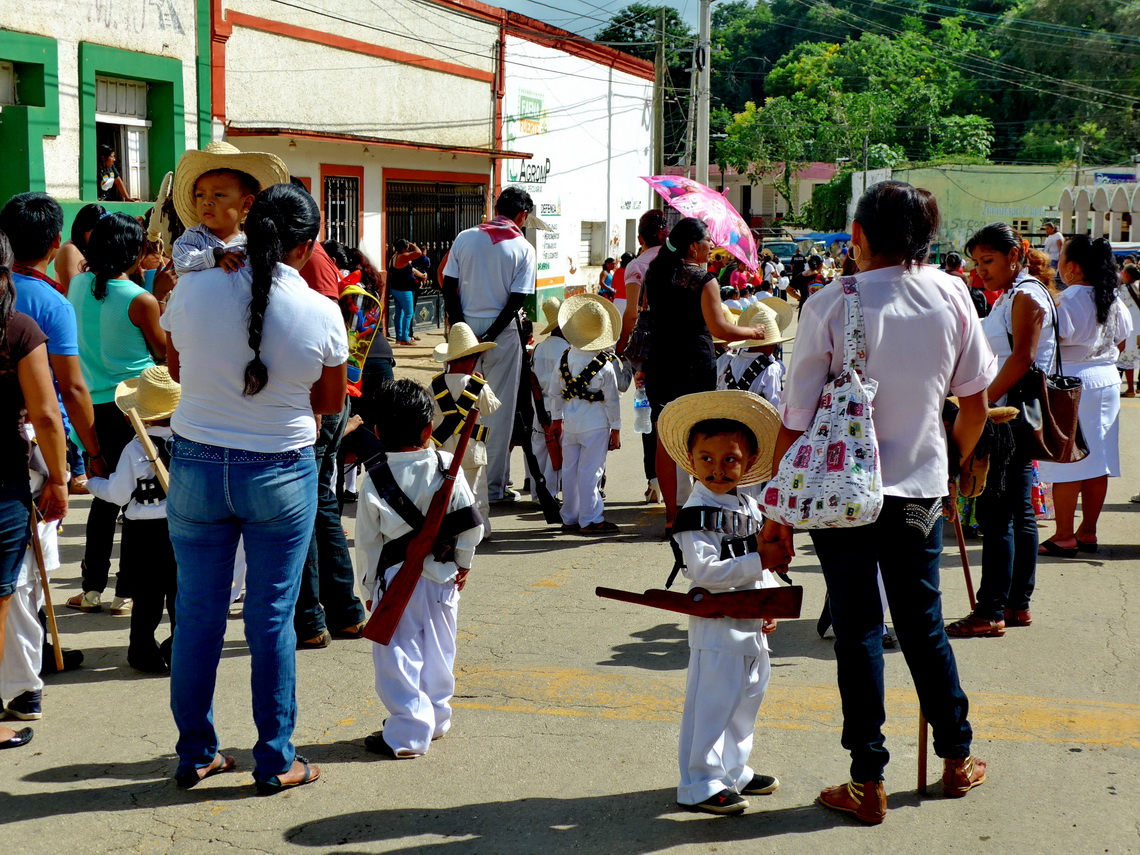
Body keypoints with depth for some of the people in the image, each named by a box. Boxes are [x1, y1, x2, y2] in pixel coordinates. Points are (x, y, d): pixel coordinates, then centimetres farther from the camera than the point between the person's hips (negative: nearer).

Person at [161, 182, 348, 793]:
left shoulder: (192, 291, -8)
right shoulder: (321, 313, -11)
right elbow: (331, 402, 2)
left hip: (195, 466, 2)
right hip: (281, 475, -2)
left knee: (198, 612, 11)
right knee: (271, 618, 7)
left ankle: (195, 754, 22)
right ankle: (275, 761, 16)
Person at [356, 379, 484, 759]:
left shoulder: (375, 481, -11)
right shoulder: (447, 467, -6)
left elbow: (368, 543, -4)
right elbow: (471, 524, -1)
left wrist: (370, 585, 10)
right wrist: (463, 563, 14)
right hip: (442, 576, 4)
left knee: (399, 656, 2)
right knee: (437, 651, 18)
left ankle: (408, 733, 1)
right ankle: (436, 719, 30)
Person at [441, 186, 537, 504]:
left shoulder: (465, 238, 4)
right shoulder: (523, 248, -3)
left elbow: (448, 286, -1)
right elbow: (517, 300, -10)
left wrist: (461, 329, -2)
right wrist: (490, 336, -9)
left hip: (466, 327, 3)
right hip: (502, 332, -3)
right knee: (500, 410, 3)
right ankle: (494, 486, 6)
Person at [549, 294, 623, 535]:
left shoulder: (566, 357, 1)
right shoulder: (605, 365, -12)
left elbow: (554, 390, 9)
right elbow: (612, 399, -7)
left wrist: (557, 418, 21)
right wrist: (615, 429, 2)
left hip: (570, 420, 5)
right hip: (596, 422, -5)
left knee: (570, 469, 12)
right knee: (590, 471, -2)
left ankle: (570, 518, 20)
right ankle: (590, 519, 2)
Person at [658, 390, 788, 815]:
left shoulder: (751, 507, 11)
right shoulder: (698, 513, -15)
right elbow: (705, 571, -24)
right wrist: (759, 562, -28)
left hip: (751, 627, 9)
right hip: (717, 625, -9)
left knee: (746, 700, 19)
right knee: (711, 705, -5)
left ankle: (732, 770, 34)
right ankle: (700, 785, 3)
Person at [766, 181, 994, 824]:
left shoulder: (831, 306, -14)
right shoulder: (951, 295, -4)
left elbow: (797, 421, -12)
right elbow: (976, 405, 6)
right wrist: (952, 467, 24)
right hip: (921, 489, 3)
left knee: (858, 631, 6)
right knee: (924, 623, 18)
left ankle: (869, 784, 11)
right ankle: (958, 758, 32)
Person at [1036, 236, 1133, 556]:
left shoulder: (1068, 301, -17)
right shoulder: (1114, 300, 7)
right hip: (1108, 380, 8)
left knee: (1067, 463, -3)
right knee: (1097, 462, 11)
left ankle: (1064, 537, 0)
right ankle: (1088, 532, 17)